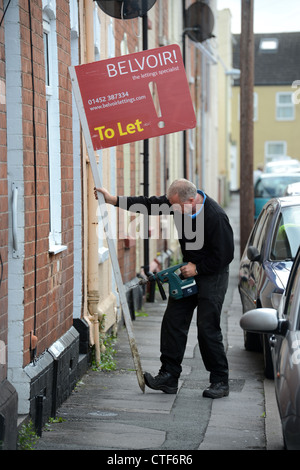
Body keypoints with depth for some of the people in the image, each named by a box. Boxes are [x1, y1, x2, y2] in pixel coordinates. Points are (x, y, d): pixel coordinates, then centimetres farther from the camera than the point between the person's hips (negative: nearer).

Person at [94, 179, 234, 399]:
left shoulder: (216, 217, -27)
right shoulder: (178, 203, -6)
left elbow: (225, 255, -21)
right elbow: (151, 204, 4)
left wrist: (197, 268, -15)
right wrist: (114, 200, 1)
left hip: (212, 275, -8)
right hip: (190, 271, 8)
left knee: (208, 329, -7)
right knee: (173, 321, 2)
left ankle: (220, 382, 5)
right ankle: (169, 377, 7)